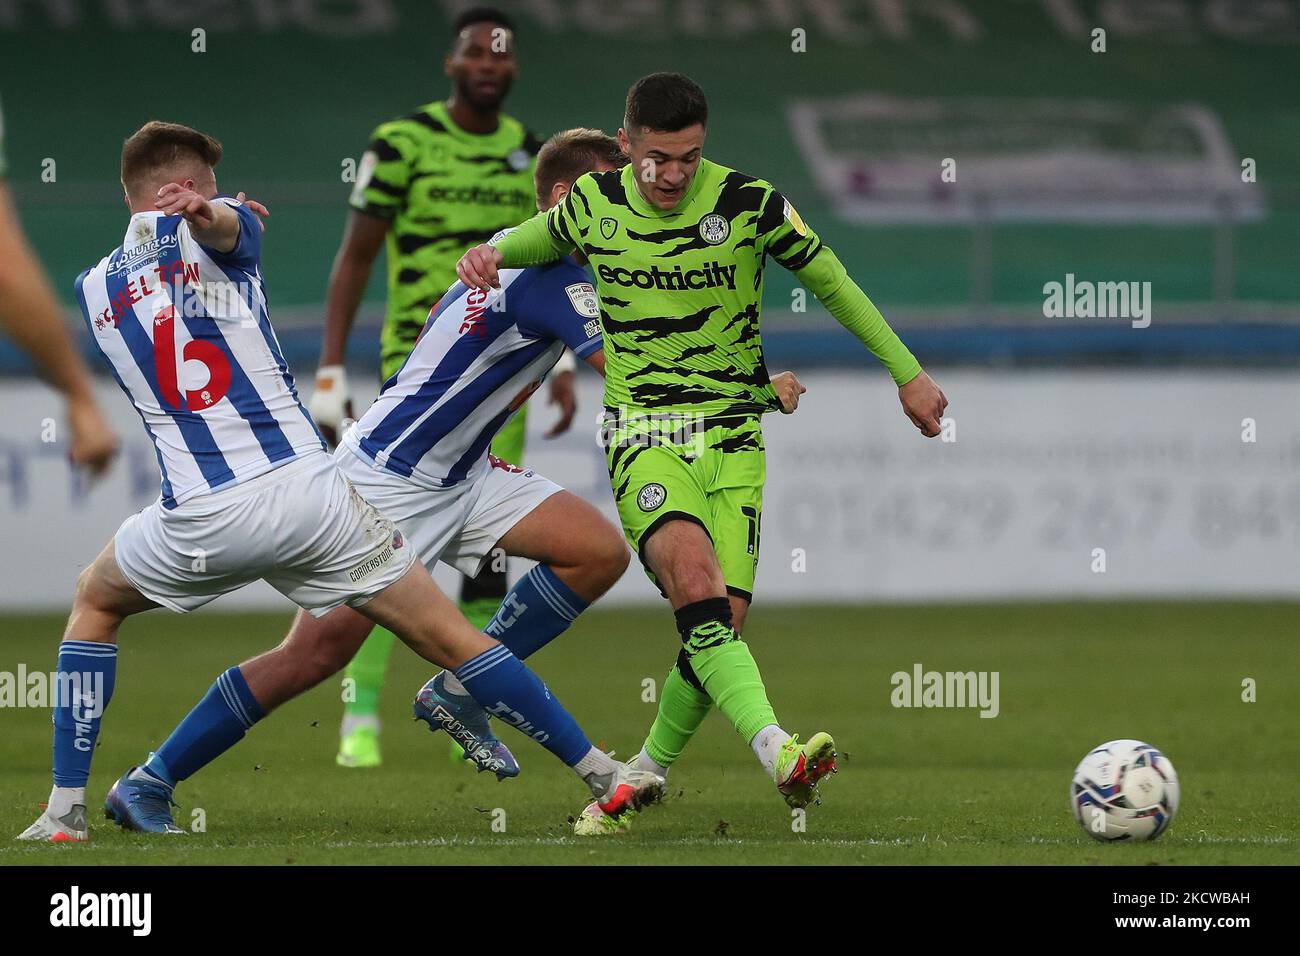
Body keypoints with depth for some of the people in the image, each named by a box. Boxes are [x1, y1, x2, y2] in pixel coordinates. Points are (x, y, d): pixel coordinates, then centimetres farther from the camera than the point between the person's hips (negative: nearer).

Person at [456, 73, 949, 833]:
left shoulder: (750, 204, -6)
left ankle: (645, 777, 15)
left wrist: (908, 374, 8)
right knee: (697, 586, -27)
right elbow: (541, 239, 23)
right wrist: (491, 253, 1)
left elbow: (834, 284, 5)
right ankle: (779, 753, -44)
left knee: (724, 621, -9)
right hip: (645, 436, -1)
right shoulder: (594, 205, 0)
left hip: (734, 435, 1)